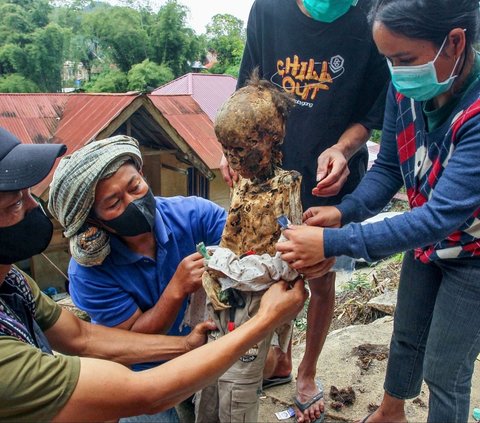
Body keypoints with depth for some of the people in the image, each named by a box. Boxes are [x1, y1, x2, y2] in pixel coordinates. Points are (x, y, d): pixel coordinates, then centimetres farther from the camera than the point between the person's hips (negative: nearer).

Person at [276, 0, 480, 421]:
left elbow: (441, 217, -39)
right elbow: (388, 168, -6)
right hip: (426, 239, 6)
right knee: (406, 337, 23)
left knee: (444, 371, 8)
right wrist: (345, 211, -23)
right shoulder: (406, 88, -17)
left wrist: (333, 242, -42)